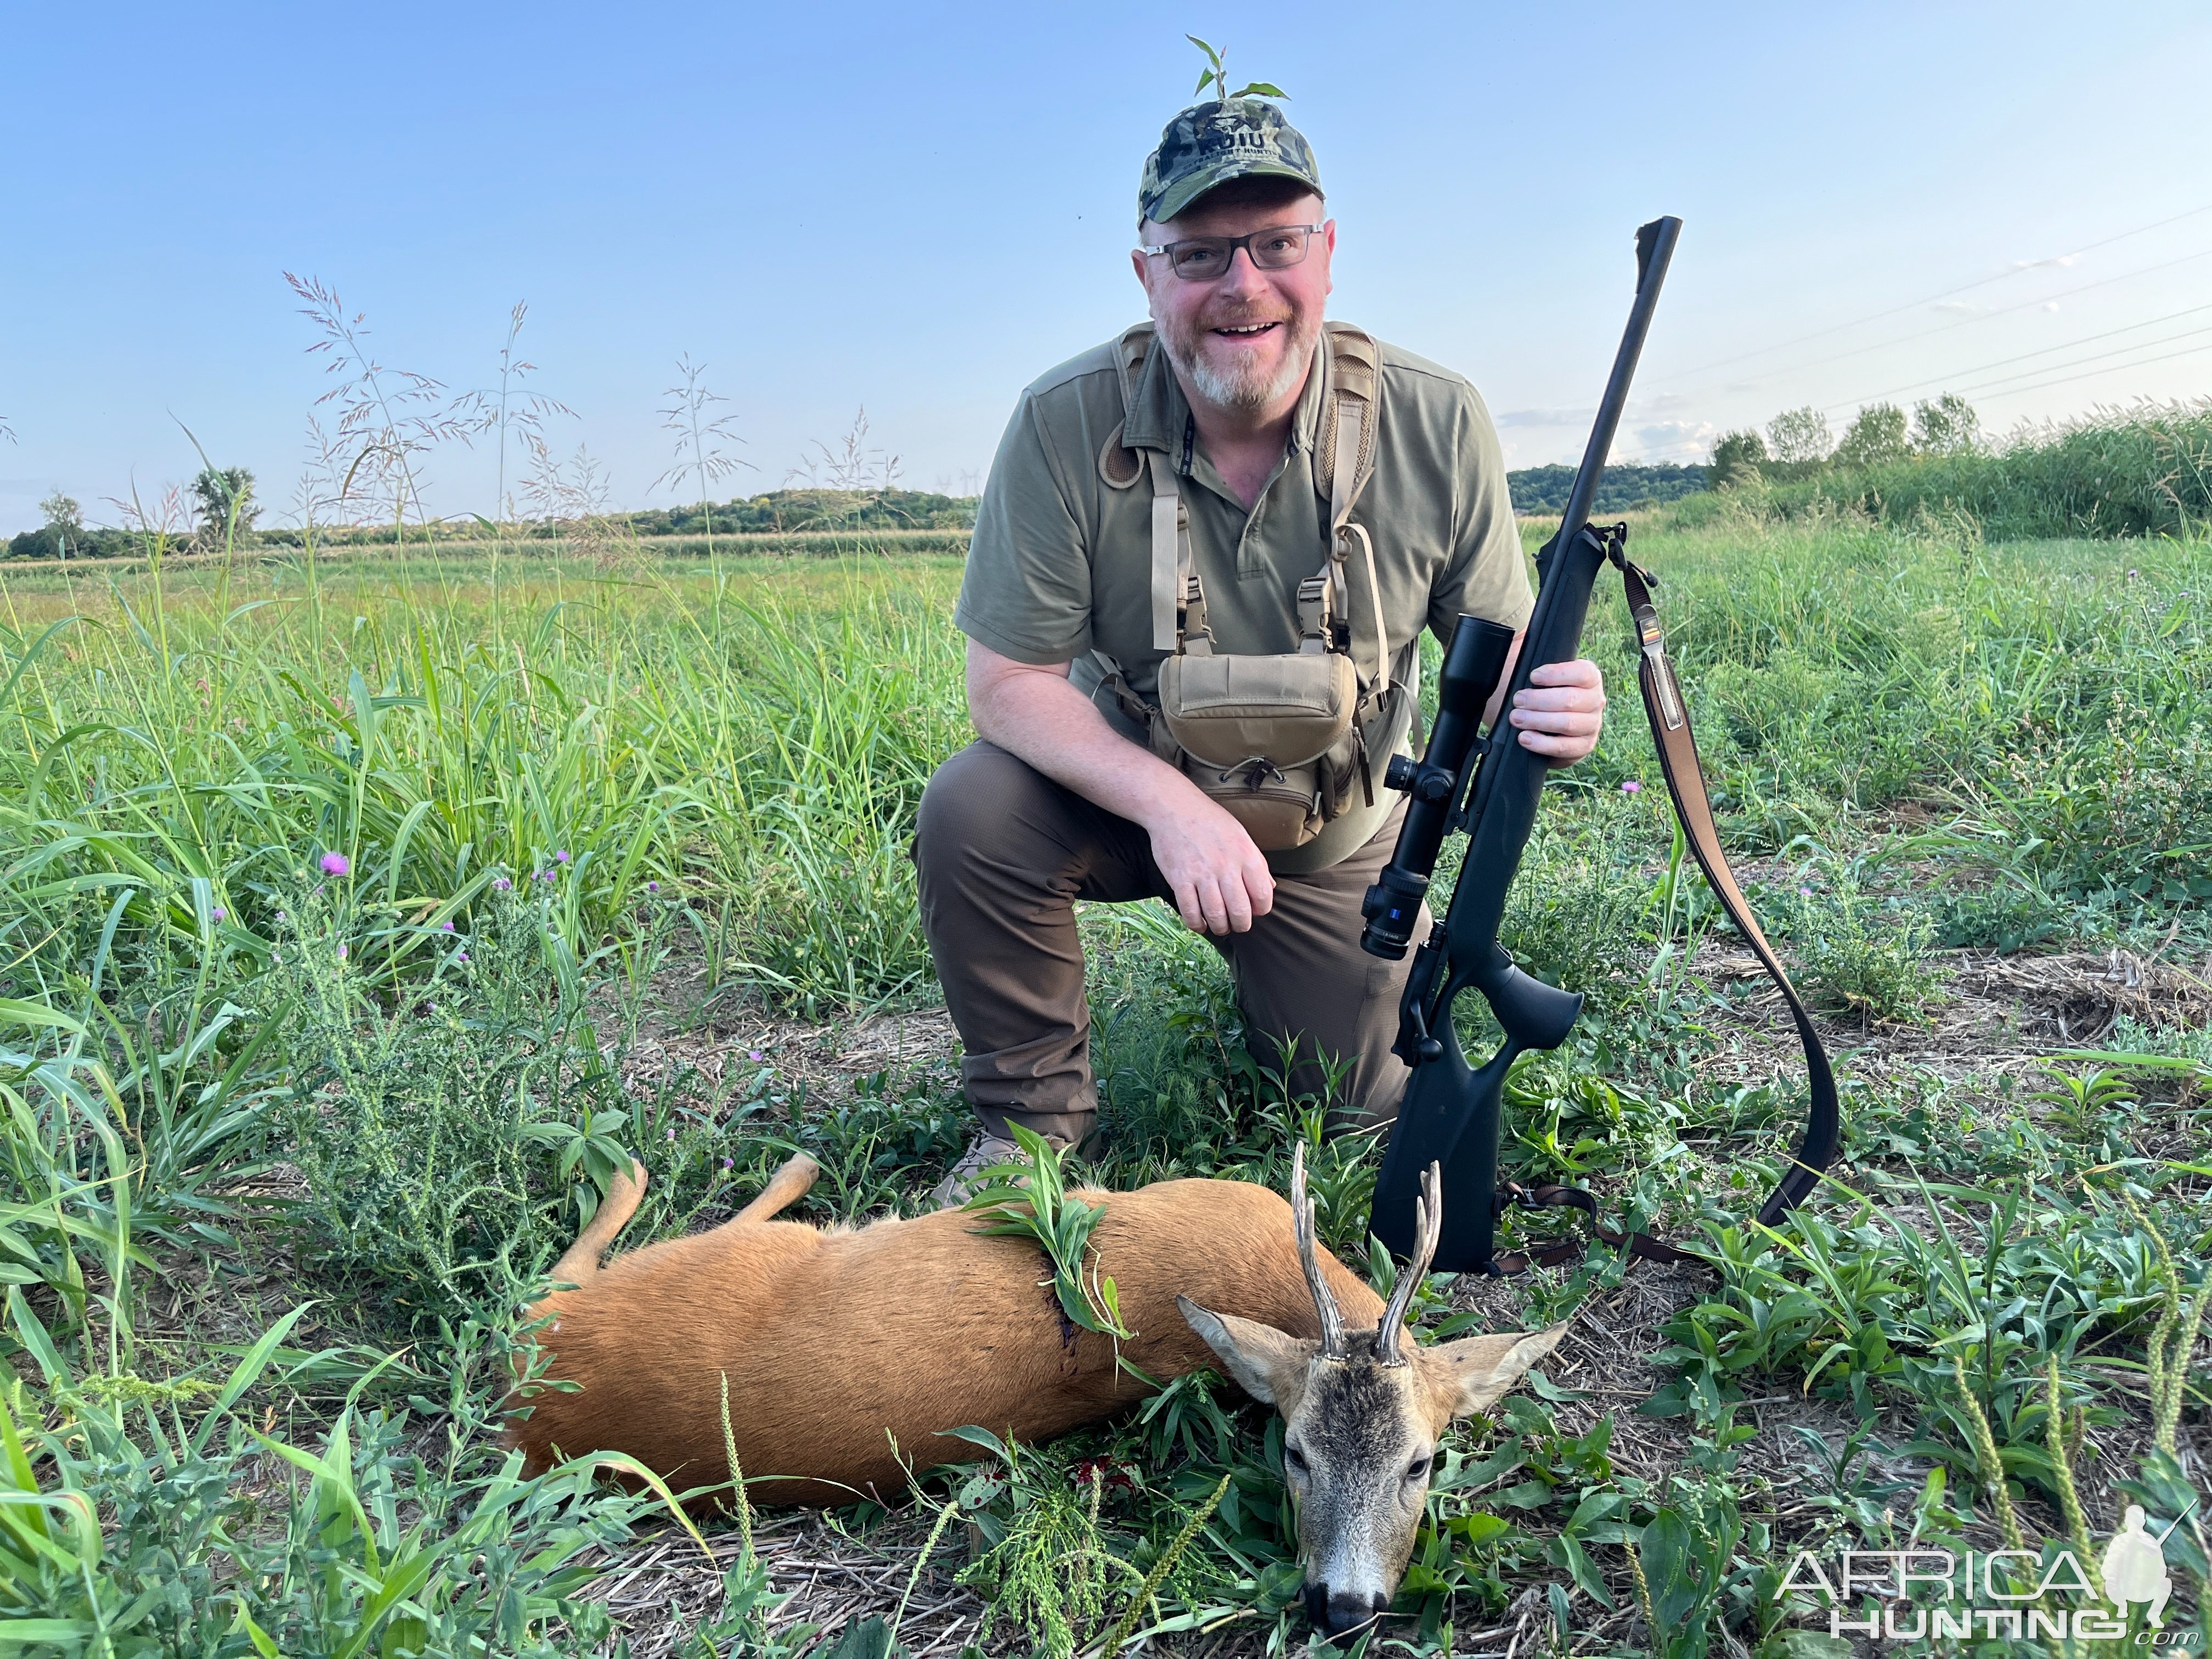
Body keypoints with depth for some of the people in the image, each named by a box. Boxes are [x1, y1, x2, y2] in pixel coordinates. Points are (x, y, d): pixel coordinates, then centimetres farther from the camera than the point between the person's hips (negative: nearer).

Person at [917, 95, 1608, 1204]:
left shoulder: (1436, 426, -19)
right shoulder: (1065, 426, -23)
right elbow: (1007, 680, -20)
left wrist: (1551, 701, -36)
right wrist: (1172, 804, -34)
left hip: (1337, 837, 2)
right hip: (1127, 789, -1)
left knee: (1363, 1106, 7)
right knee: (970, 813, -31)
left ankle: (1273, 990, 44)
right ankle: (1031, 1112, -4)